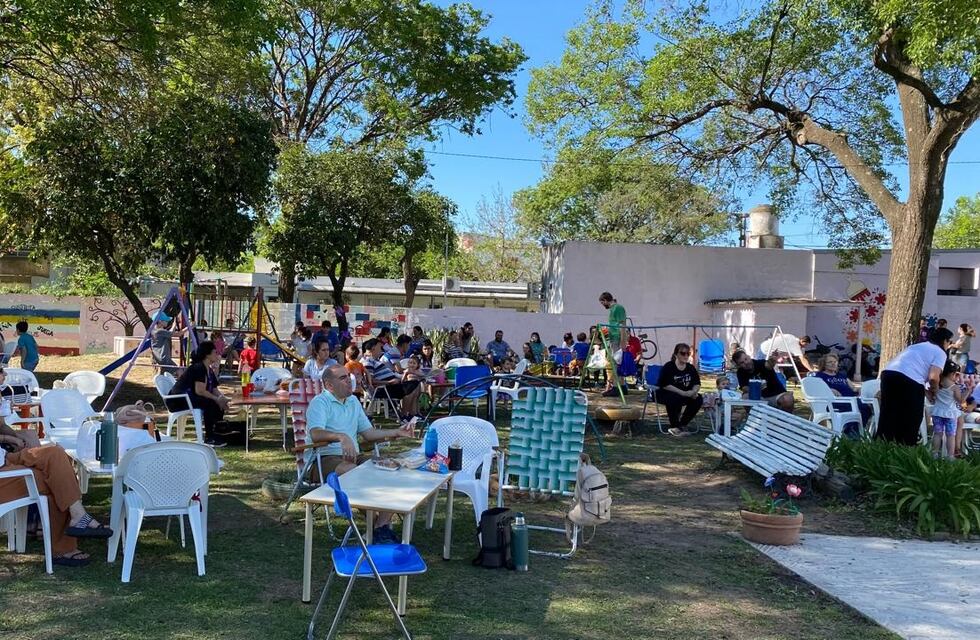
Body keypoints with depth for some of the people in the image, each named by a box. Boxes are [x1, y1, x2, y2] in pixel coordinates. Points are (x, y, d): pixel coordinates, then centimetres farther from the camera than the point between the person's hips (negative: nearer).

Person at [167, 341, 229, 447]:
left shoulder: (208, 370, 12)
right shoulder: (199, 368, -18)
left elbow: (214, 389, 13)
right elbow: (200, 391, -26)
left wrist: (222, 398, -7)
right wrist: (217, 399, -20)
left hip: (190, 398, 10)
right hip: (178, 401, -10)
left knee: (219, 404, -1)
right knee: (210, 403, -27)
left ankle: (216, 433, 9)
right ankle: (209, 438, -19)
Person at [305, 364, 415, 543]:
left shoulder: (353, 401, 21)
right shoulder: (320, 402, -3)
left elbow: (368, 433, 21)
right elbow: (315, 434, -21)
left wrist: (397, 432, 10)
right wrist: (342, 437, -38)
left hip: (352, 456, 7)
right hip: (325, 459, -7)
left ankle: (383, 525, -21)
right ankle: (374, 526, -26)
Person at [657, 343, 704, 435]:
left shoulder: (691, 368, 4)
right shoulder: (668, 367, -14)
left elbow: (697, 384, 5)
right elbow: (665, 385, -23)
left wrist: (694, 391, -21)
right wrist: (683, 393, -30)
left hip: (685, 395, 6)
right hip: (665, 393, -6)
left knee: (698, 399, -19)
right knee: (675, 399, -37)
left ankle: (681, 425, -6)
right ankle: (674, 427, -17)